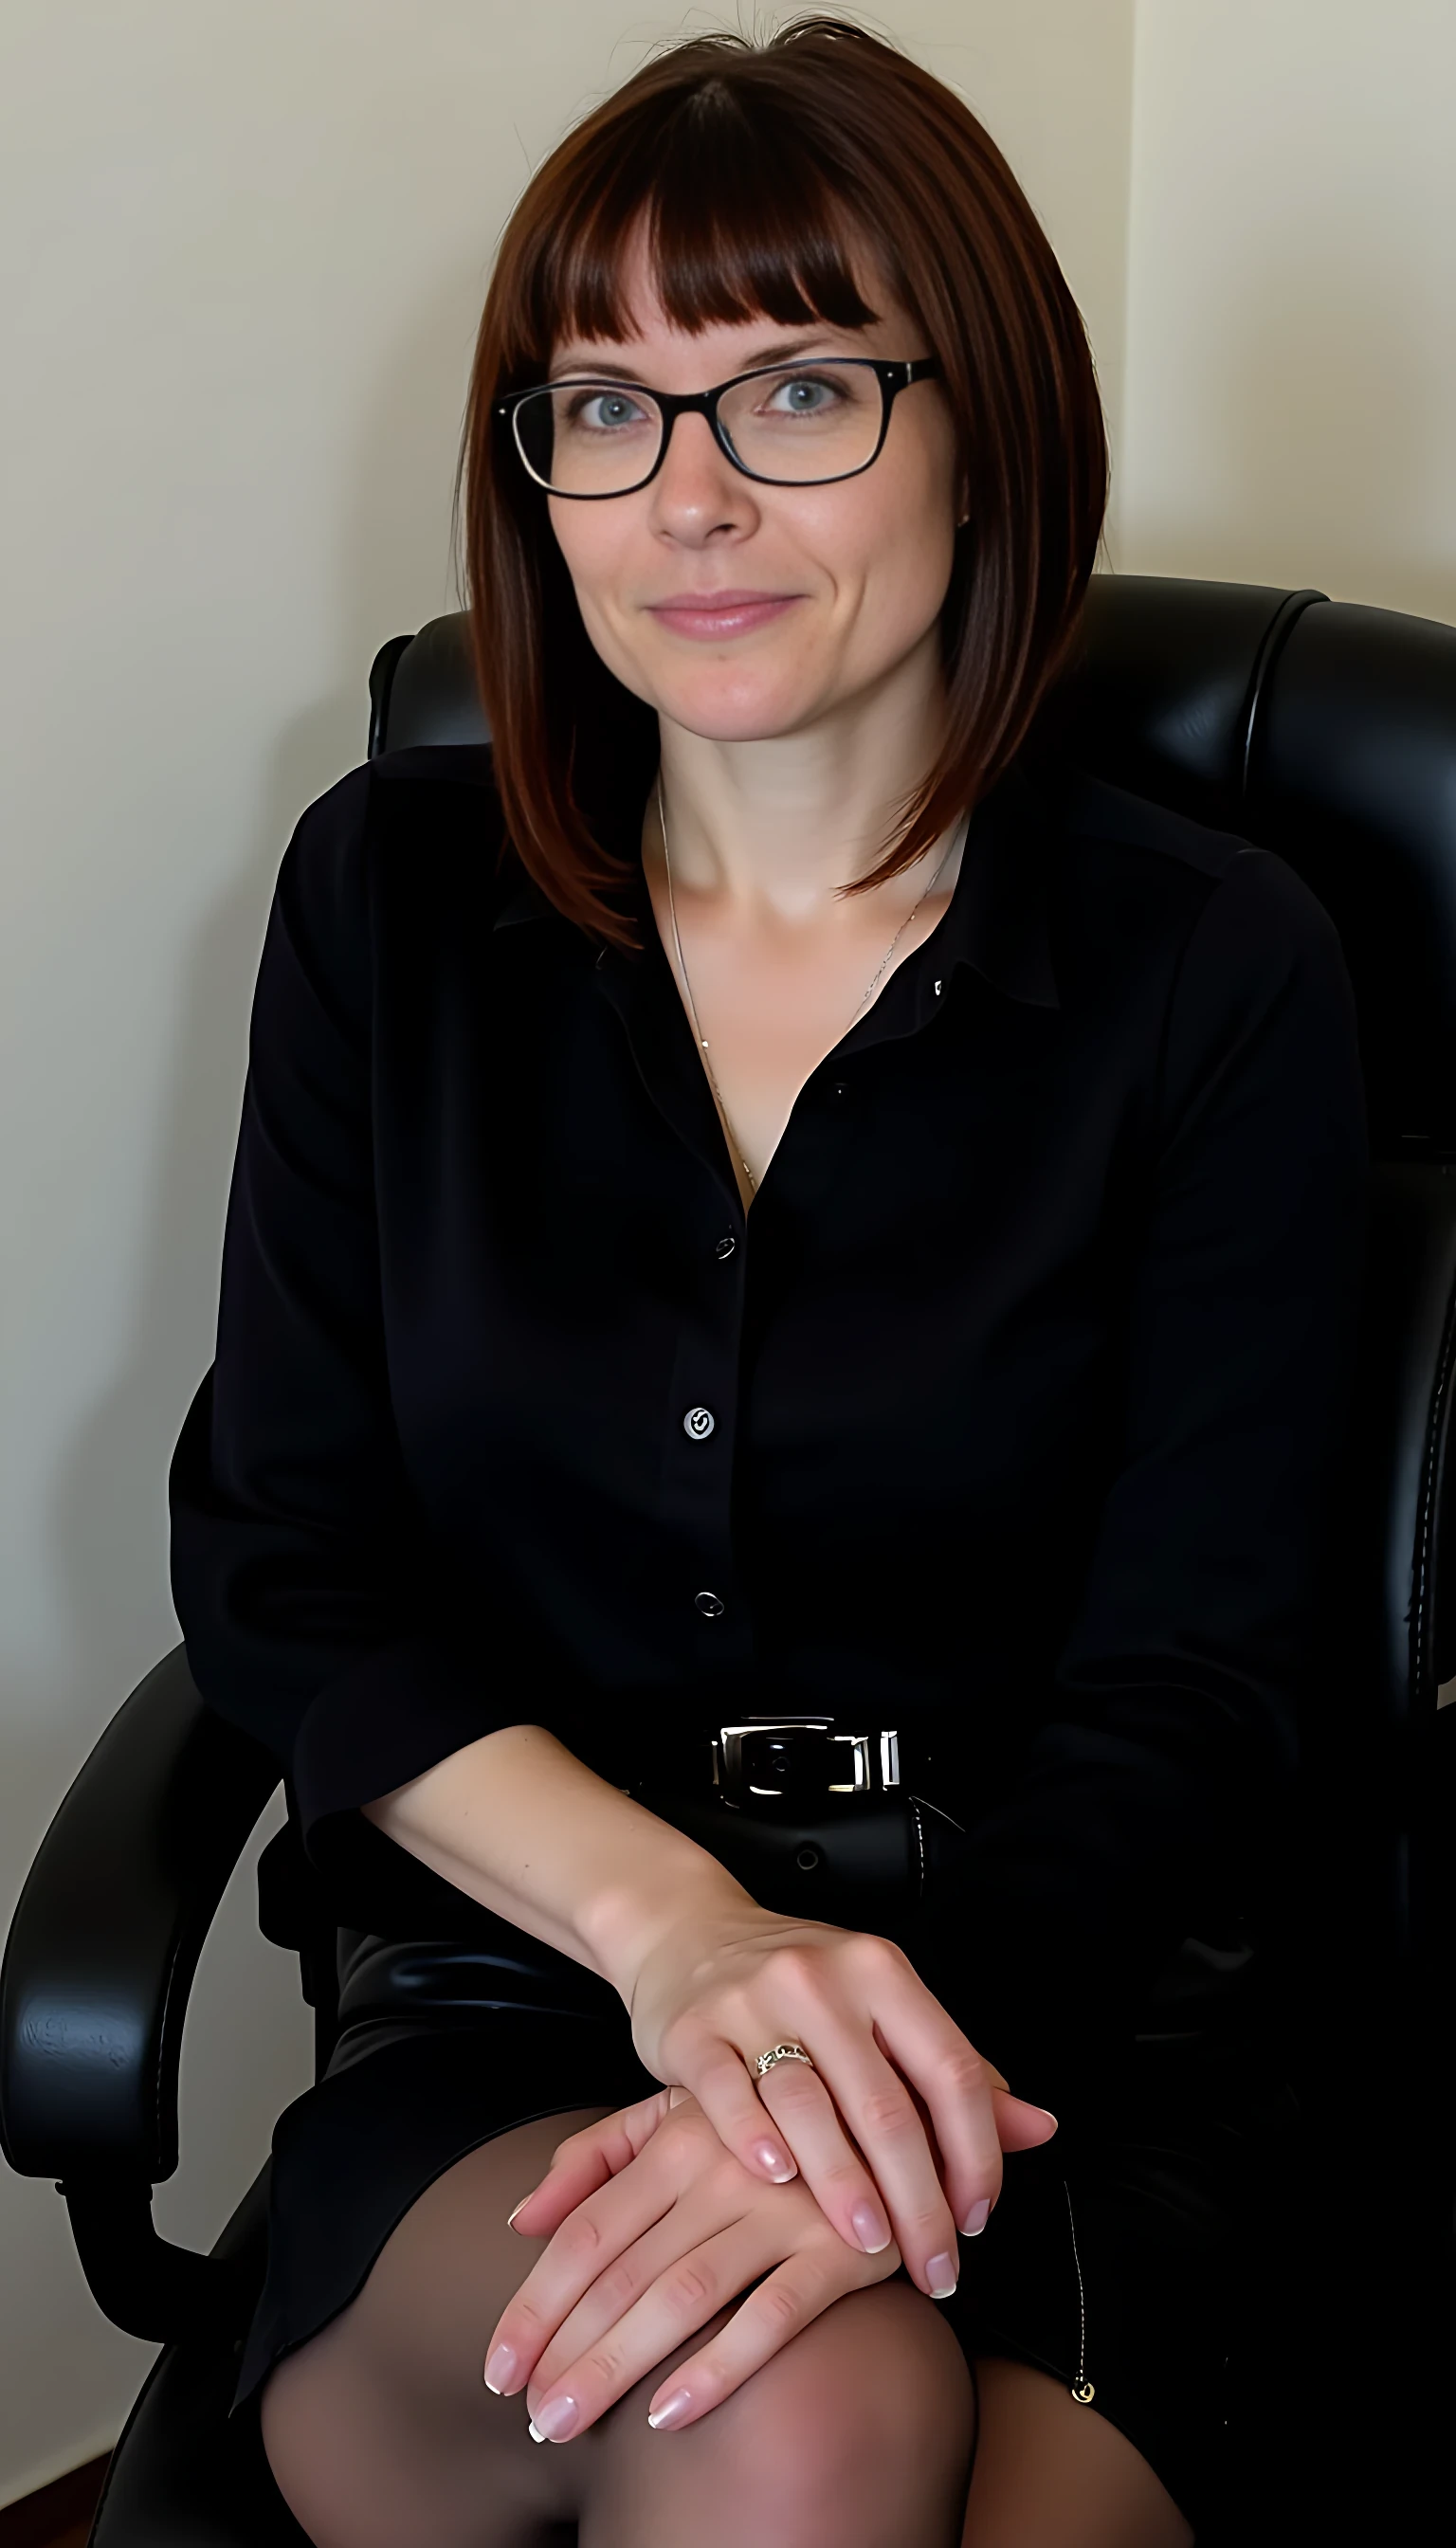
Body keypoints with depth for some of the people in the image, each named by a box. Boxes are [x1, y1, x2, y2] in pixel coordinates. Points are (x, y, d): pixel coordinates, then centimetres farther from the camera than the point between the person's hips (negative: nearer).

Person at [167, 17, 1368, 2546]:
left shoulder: (1218, 975, -2)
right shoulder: (390, 895, 5)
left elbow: (1186, 1703, -5)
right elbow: (277, 1562, 2)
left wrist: (899, 2024, -26)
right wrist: (672, 1922, -16)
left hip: (1048, 2031, 0)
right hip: (501, 2012, 1)